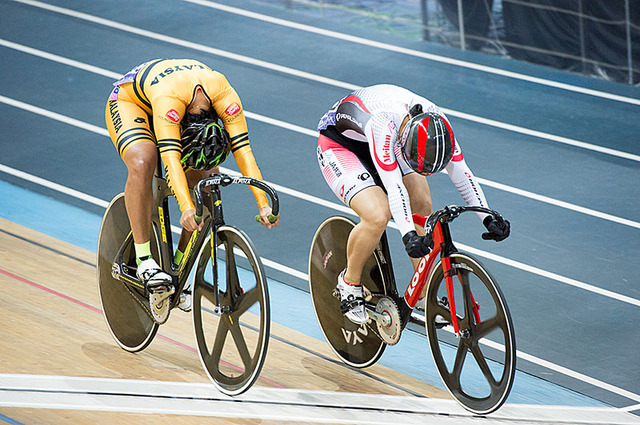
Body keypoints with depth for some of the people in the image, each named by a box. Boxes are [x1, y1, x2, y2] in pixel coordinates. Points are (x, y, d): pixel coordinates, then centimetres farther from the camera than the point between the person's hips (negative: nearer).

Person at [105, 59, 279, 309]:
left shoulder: (226, 97, -33)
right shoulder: (169, 99, -44)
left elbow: (243, 150, -33)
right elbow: (171, 157, -51)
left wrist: (264, 205, -39)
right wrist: (186, 209, -61)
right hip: (130, 100, -4)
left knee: (207, 177, -13)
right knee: (142, 163, -35)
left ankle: (179, 267, 2)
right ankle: (144, 260, -27)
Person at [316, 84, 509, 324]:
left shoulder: (436, 123, -25)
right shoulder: (382, 123, -43)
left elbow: (461, 172, -18)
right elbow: (393, 185, -45)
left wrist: (488, 218, -23)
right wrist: (409, 235, -52)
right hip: (337, 144, -6)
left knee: (422, 206, -10)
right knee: (378, 216, -27)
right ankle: (349, 283, -1)